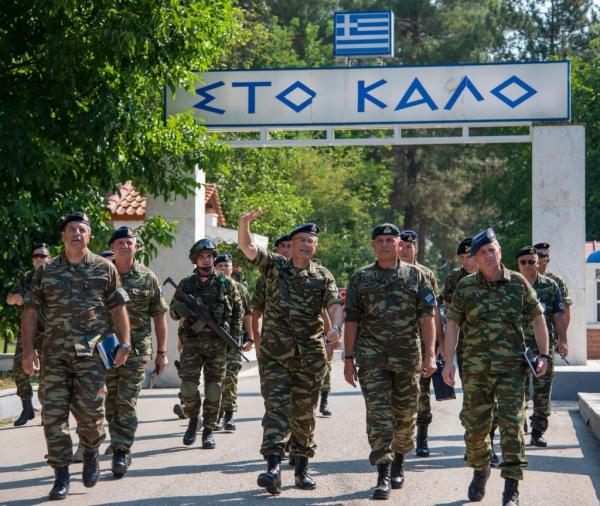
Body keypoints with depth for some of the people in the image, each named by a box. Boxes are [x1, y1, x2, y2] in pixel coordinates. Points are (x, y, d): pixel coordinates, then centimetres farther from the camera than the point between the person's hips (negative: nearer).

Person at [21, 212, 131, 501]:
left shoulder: (105, 269, 8)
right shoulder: (46, 272, 10)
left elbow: (118, 309, 9)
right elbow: (30, 311, 8)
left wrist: (124, 344, 1)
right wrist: (28, 350, 0)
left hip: (92, 354, -1)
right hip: (54, 355, 2)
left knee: (90, 411, -5)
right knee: (53, 414, -2)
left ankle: (91, 455, 25)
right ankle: (61, 475, 7)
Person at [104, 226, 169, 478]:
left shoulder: (147, 278, 2)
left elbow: (159, 316, 6)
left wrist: (161, 352, 4)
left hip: (136, 349, -2)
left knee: (126, 401, -8)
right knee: (110, 402, 8)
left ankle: (121, 452, -5)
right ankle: (122, 449, 21)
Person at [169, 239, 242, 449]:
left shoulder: (226, 284, 6)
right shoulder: (186, 284, 7)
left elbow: (238, 311, 11)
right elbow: (173, 311, 11)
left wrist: (234, 335, 1)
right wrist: (180, 310, -12)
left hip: (217, 342, 0)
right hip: (192, 340, 0)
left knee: (214, 388, 0)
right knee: (188, 386, -9)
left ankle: (209, 430, 9)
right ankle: (193, 420, 17)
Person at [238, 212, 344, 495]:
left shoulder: (323, 276, 7)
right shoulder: (274, 266, 6)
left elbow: (335, 305, -7)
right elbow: (246, 246, -5)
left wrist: (335, 327, -28)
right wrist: (244, 223, -26)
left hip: (310, 356, 1)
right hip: (275, 354, -1)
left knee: (304, 414, 8)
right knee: (276, 408, -10)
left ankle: (301, 469, 19)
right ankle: (273, 469, -18)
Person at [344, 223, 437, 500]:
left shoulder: (416, 276, 6)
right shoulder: (360, 278, 7)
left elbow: (426, 318, 2)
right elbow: (351, 321, 7)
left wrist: (430, 355, -7)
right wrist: (349, 358, 1)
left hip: (408, 355, 1)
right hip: (371, 356, 0)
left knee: (405, 415, 9)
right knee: (378, 414, -8)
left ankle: (398, 464, 30)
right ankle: (383, 475, -10)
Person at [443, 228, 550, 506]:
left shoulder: (518, 282, 3)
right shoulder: (465, 286, 3)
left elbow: (537, 317, 7)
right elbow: (452, 324, 3)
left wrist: (543, 354, 0)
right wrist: (448, 361, -4)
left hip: (511, 366, -1)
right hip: (475, 367, 1)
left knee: (512, 423, -7)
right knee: (475, 423, 8)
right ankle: (480, 472, 32)